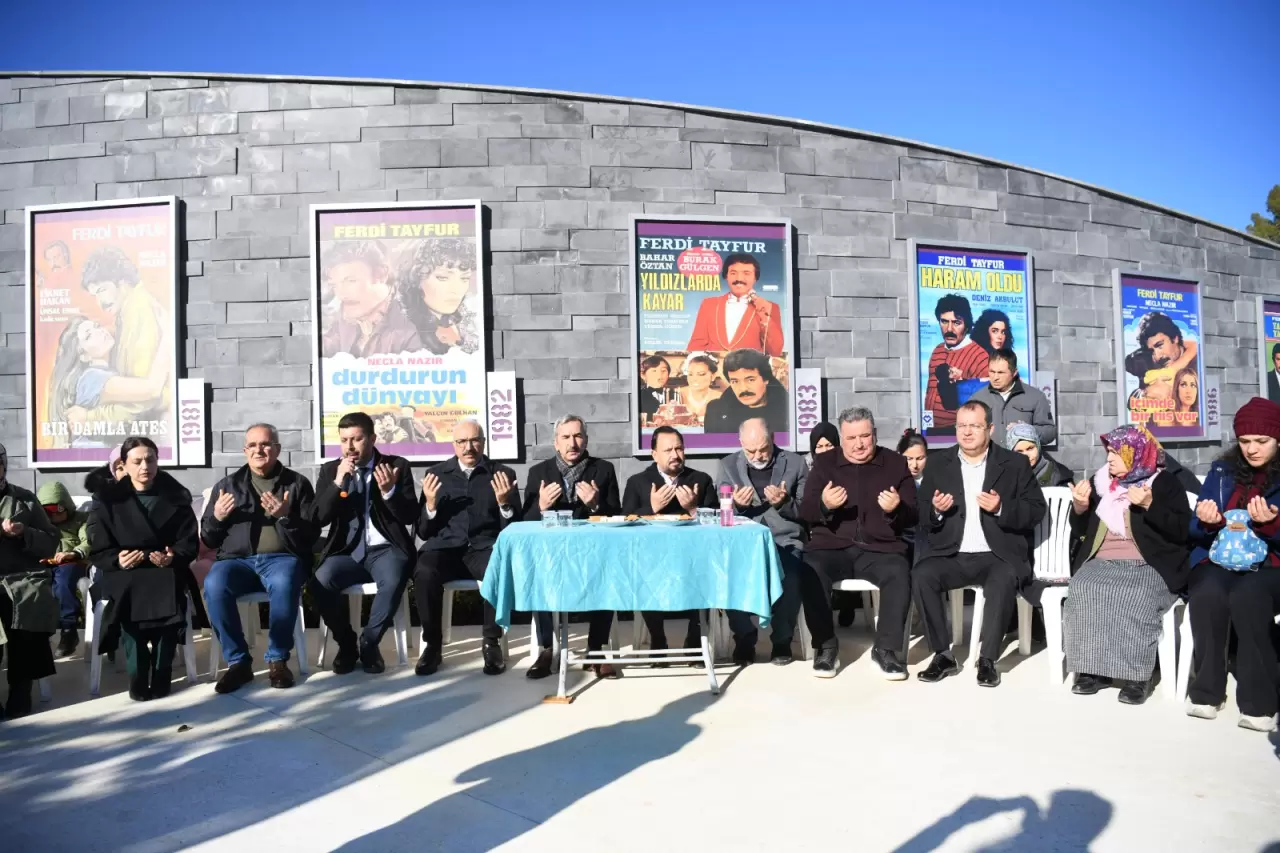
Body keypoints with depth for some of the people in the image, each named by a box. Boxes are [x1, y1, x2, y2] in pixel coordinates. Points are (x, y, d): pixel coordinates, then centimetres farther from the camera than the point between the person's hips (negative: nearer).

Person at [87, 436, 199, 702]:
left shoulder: (176, 496, 7)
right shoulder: (107, 499, 6)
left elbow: (189, 543, 2)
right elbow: (98, 550, 1)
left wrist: (172, 557, -20)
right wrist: (117, 560, -22)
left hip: (165, 570, 0)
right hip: (122, 571, 0)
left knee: (170, 589, -33)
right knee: (130, 591, -34)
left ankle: (162, 672, -23)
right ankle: (137, 673, -24)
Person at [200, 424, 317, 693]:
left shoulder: (297, 483, 11)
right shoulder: (227, 485, 18)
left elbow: (310, 535, 3)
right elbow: (208, 539, 17)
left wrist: (285, 517, -15)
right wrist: (217, 517, -4)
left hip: (281, 557, -2)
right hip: (237, 559, 2)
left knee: (283, 583, -37)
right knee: (214, 585, -32)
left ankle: (278, 659, -17)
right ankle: (238, 661, -15)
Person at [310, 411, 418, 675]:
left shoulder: (397, 466, 4)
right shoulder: (330, 470, 10)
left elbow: (410, 516, -3)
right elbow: (318, 519, -1)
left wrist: (389, 490, -21)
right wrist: (338, 483, -13)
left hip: (385, 550, -2)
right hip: (346, 553, 2)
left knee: (393, 581, -35)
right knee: (320, 582, -29)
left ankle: (369, 643, -9)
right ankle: (346, 643, -2)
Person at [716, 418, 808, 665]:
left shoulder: (795, 463, 8)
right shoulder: (728, 465, 11)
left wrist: (784, 503, -13)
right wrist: (736, 505, -13)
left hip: (785, 541, -1)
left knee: (789, 576, -32)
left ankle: (782, 641, -9)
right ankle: (744, 639, -8)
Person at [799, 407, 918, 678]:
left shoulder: (896, 464, 11)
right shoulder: (825, 465, 11)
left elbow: (912, 516, 6)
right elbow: (805, 513, 5)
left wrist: (897, 509, -17)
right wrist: (824, 505, -18)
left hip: (880, 549, 0)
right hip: (831, 547, 0)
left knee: (900, 574, -31)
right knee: (810, 571, -30)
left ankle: (886, 648, -16)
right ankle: (825, 646, -13)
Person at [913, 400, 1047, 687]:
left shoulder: (1015, 463, 7)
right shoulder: (939, 464, 11)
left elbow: (1037, 511, 2)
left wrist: (1001, 508, -16)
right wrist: (935, 510, -13)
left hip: (997, 556, -2)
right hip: (952, 556, 2)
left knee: (1005, 578, -34)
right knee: (921, 575, -26)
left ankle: (987, 659, -20)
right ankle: (943, 655, -14)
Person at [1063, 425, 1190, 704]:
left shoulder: (1165, 483, 4)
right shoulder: (1100, 482, 16)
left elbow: (1181, 531, -8)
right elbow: (1081, 531, 17)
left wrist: (1148, 505, -17)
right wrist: (1080, 506, -2)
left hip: (1149, 565, -4)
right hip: (1101, 562, 4)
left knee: (1134, 597, -34)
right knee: (1082, 591, -27)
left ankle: (1138, 674, -20)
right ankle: (1093, 669, -18)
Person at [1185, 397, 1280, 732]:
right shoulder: (1222, 470, 9)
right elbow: (1196, 531, 6)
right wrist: (1208, 522, -16)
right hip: (1218, 559, 2)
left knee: (1246, 595, -35)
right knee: (1208, 593, -32)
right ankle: (1206, 691, -18)